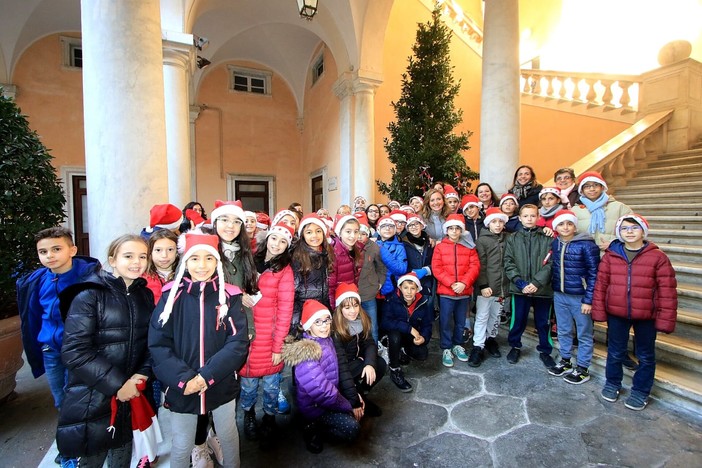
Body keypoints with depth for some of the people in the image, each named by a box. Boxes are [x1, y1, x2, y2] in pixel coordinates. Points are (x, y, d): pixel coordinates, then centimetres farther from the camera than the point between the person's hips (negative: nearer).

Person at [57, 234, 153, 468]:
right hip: (91, 401, -4)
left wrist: (143, 373, -9)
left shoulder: (145, 295, 3)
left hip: (131, 397, 5)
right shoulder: (89, 295, -13)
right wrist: (116, 384, -19)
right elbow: (74, 351, -18)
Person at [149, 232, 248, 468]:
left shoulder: (230, 296, -9)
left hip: (222, 385, 0)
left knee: (228, 436, 20)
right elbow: (157, 344, -9)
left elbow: (238, 342, -12)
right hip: (181, 388, 0)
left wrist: (207, 376, -21)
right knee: (181, 446, 18)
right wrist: (183, 379, -19)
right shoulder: (172, 296, -7)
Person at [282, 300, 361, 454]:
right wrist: (349, 406, -18)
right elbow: (322, 392, -31)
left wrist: (354, 399, -5)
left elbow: (341, 369, 2)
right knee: (352, 429, -22)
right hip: (314, 405, -9)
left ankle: (324, 423, 15)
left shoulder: (327, 340, -5)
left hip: (330, 396, 9)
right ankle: (314, 429, 1)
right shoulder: (307, 353, -32)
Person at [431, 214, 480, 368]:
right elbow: (436, 268, -7)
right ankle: (446, 349, 19)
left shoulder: (469, 247, 5)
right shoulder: (440, 247, 0)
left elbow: (475, 267, -3)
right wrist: (451, 283, -17)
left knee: (460, 322, 15)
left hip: (464, 291, 2)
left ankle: (457, 345, 33)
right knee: (445, 322, 4)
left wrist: (464, 283, -16)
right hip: (446, 291, -2)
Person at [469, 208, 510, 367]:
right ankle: (478, 347, 8)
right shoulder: (482, 240, -4)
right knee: (482, 317, 1)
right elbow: (481, 265, -9)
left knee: (495, 316, 17)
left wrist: (508, 284, 1)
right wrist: (483, 285, -14)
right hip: (486, 286, -4)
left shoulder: (508, 239, 8)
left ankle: (490, 339, 35)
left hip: (502, 285, 4)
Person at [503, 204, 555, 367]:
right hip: (519, 288, 0)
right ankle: (515, 347, 32)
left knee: (543, 322, 13)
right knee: (518, 320, 11)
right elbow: (509, 263, -2)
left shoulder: (547, 238, 1)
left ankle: (545, 351, 33)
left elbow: (550, 263, -6)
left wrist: (537, 282, -15)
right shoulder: (513, 239, 4)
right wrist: (520, 282, -13)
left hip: (542, 288, 0)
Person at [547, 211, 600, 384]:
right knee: (563, 331, 18)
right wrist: (553, 288, 3)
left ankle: (582, 368, 24)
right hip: (559, 295, 5)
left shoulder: (586, 244, -12)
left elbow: (594, 274, -12)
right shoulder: (554, 243, 2)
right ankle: (565, 361, 34)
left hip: (579, 297, -4)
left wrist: (588, 300, -14)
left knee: (584, 334, 10)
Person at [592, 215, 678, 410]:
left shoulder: (658, 257, -8)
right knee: (615, 352, 16)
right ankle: (612, 383, 35)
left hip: (647, 316, -1)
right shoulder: (610, 256, -3)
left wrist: (666, 319, -9)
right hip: (616, 314, 1)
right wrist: (598, 311, -2)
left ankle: (641, 391, 34)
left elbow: (667, 291, -7)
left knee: (646, 356, 16)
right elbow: (600, 284, 0)